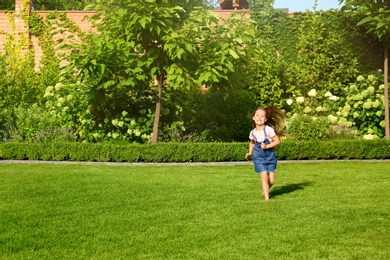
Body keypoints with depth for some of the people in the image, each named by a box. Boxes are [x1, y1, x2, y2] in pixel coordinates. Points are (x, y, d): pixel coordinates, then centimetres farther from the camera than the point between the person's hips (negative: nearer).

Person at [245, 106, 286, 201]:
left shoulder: (269, 130, -13)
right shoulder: (253, 132, -1)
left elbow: (277, 141, -12)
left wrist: (267, 146, -21)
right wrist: (250, 152, 7)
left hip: (270, 156, -1)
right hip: (259, 158, 1)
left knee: (271, 180, 0)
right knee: (264, 176, -14)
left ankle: (265, 190, 30)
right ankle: (266, 197, -5)